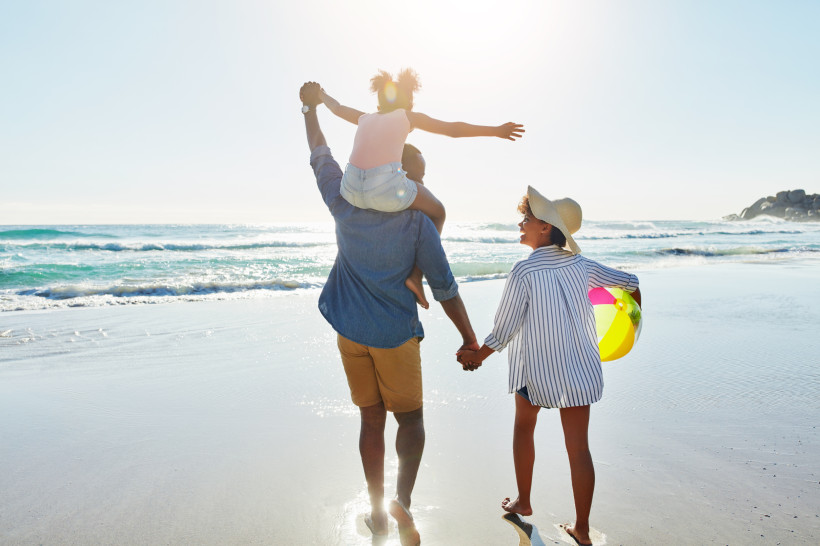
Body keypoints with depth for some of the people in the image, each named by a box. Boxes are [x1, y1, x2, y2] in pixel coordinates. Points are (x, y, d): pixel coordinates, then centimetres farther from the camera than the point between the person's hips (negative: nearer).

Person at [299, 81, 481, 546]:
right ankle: (403, 500, -2)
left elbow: (322, 156, 13)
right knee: (411, 419, 14)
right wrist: (470, 338, -2)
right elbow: (445, 288, -9)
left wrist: (311, 109, 28)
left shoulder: (345, 204, -3)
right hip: (396, 334, -3)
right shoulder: (419, 222, -11)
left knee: (371, 420, 14)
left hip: (351, 332, 4)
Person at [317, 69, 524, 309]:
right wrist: (496, 131, 19)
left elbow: (337, 107, 45)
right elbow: (453, 128, 13)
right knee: (437, 213, 23)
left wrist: (321, 95, 67)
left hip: (351, 189, 5)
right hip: (387, 188, -4)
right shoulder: (408, 116, 17)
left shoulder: (365, 118, 27)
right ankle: (416, 275, 9)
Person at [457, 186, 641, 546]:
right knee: (578, 447, 9)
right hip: (579, 368, 4)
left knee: (524, 426, 22)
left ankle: (523, 503, 35)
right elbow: (630, 282, 13)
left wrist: (478, 356, 5)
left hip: (536, 369, -4)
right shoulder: (579, 264, -1)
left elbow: (503, 330, -12)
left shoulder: (524, 272, -16)